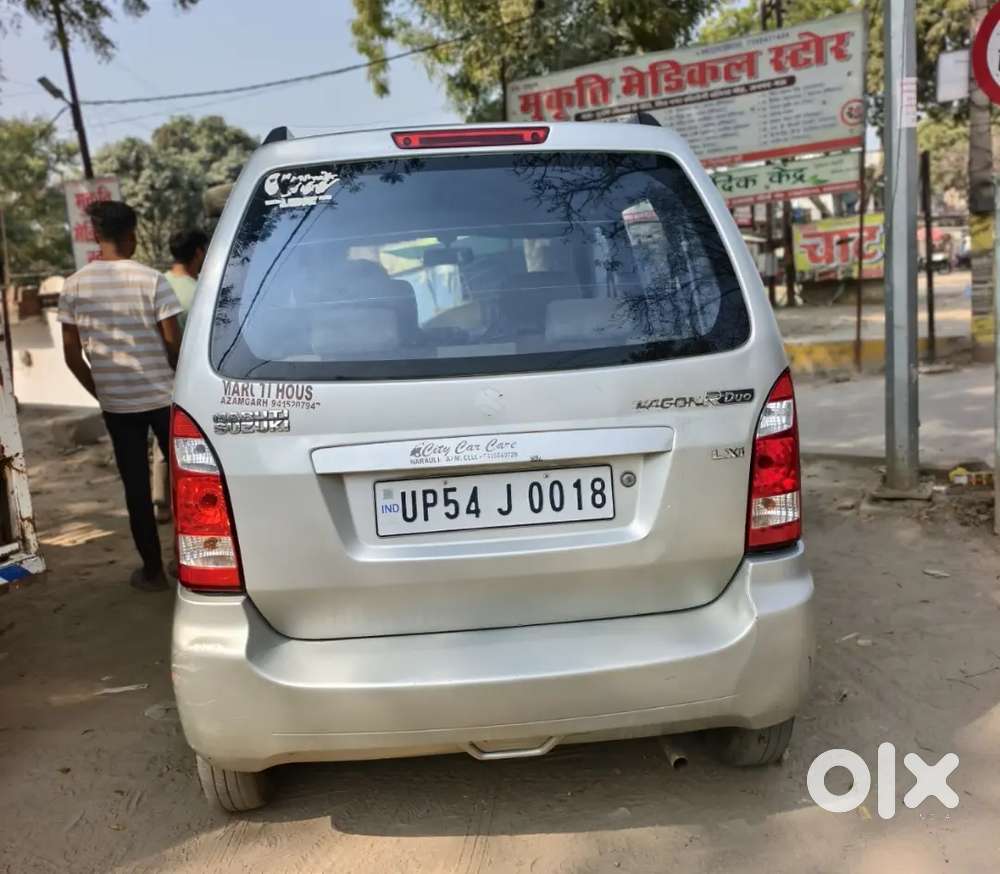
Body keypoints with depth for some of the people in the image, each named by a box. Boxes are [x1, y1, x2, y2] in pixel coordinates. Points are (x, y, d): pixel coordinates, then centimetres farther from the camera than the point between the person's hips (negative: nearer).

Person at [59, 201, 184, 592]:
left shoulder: (73, 286, -1)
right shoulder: (152, 280, -10)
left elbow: (72, 353, 2)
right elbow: (174, 343, -10)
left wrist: (99, 391, 15)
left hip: (116, 403, 2)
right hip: (162, 397, -2)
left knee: (136, 488, 9)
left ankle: (152, 570, 16)